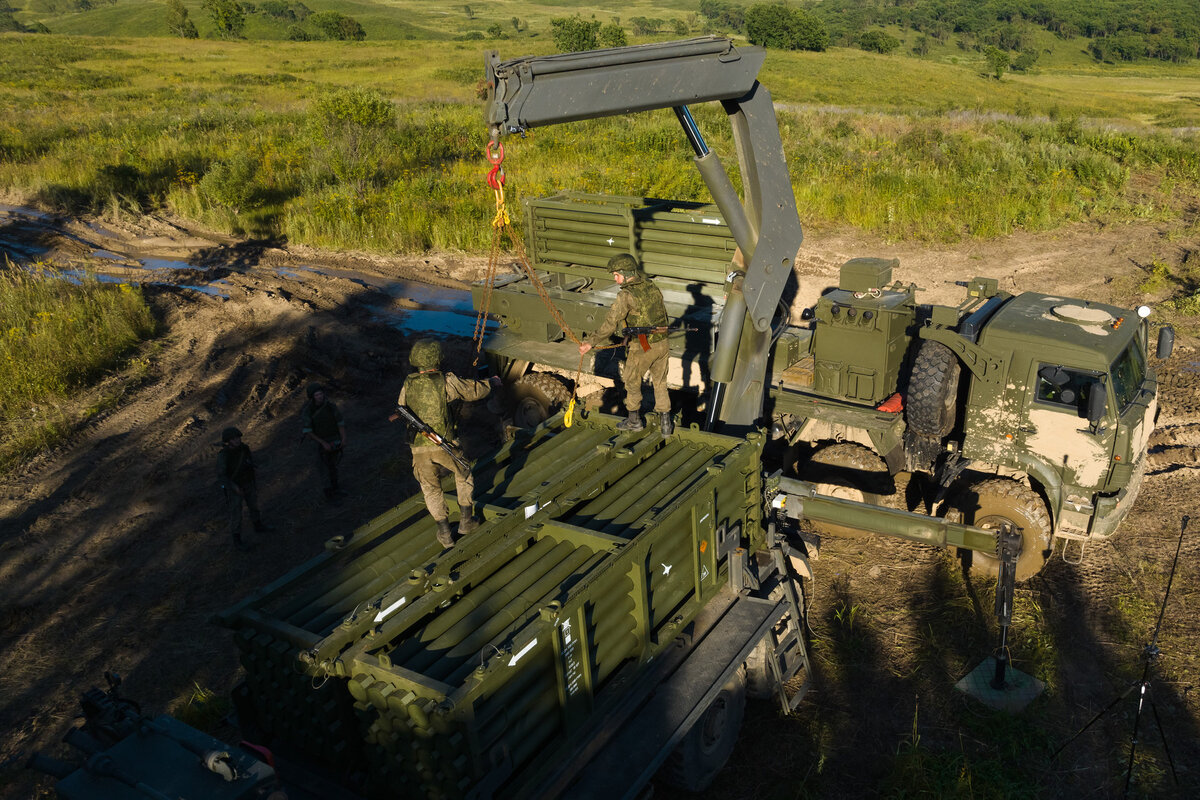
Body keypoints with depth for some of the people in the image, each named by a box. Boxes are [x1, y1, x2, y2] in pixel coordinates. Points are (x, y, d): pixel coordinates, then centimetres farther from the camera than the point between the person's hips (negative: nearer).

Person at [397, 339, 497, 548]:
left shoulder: (408, 384, 2)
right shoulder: (446, 381, -7)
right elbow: (475, 390, 4)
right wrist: (492, 382, 24)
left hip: (419, 449, 2)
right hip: (446, 445, -2)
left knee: (431, 489, 19)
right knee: (464, 475, 25)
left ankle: (445, 533, 19)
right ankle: (466, 520, 28)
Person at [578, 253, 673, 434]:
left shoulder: (626, 295, -18)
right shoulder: (652, 287, 4)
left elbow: (610, 325, -20)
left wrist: (590, 343, -13)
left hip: (641, 348, -6)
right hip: (661, 343, 6)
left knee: (632, 381, 16)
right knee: (660, 383, 18)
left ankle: (634, 420, 30)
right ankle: (666, 424, 20)